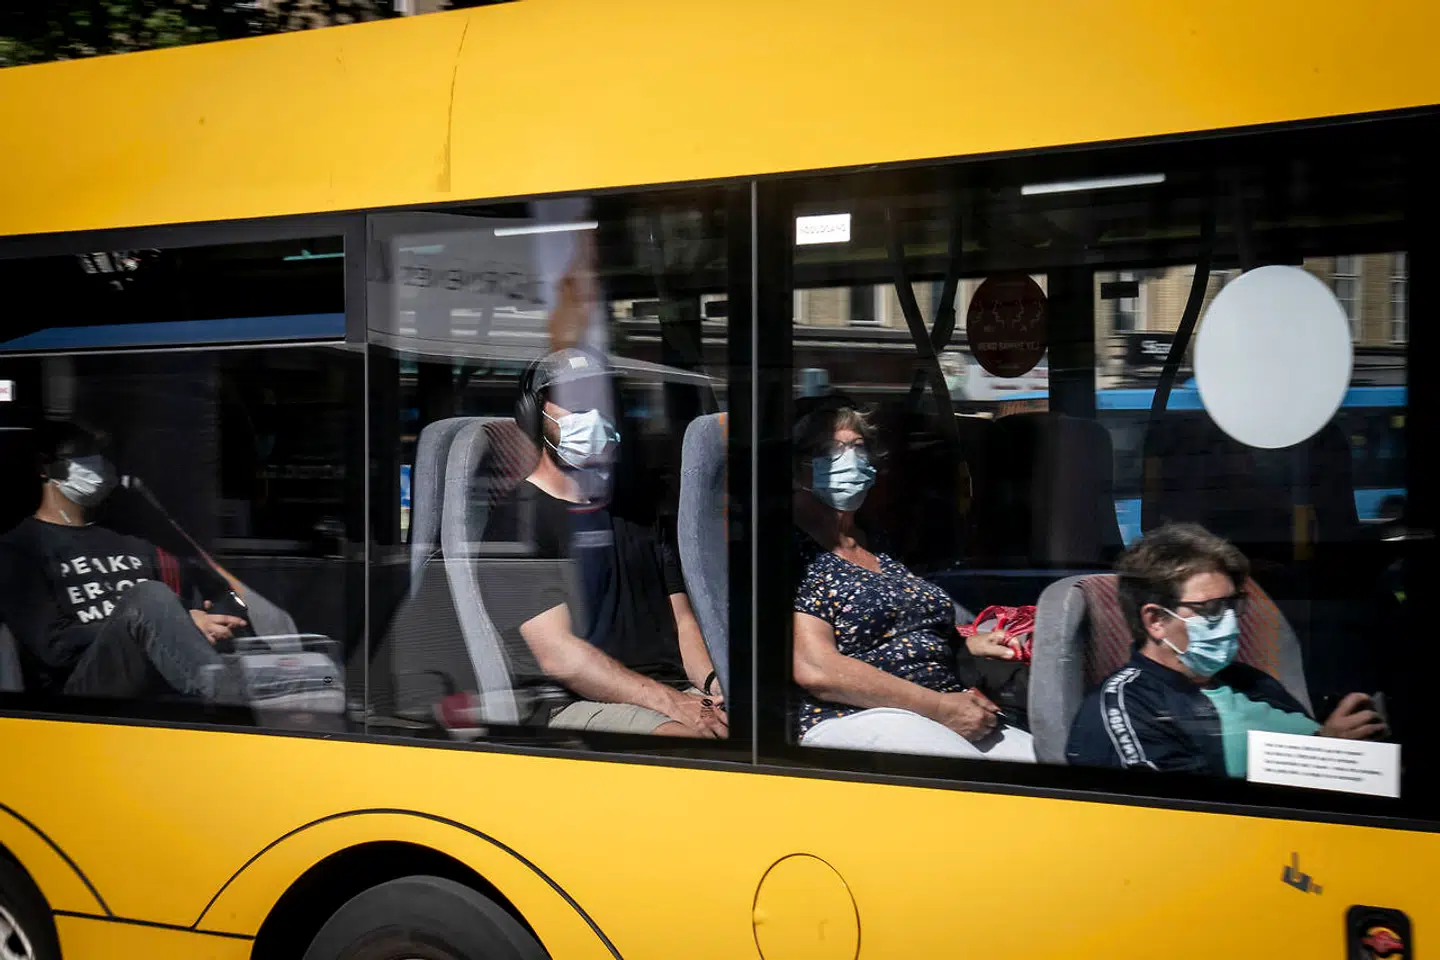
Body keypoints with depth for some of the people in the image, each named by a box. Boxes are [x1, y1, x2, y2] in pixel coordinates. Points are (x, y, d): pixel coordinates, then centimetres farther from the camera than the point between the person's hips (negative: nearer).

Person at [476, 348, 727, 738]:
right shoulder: (519, 519, 0)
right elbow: (559, 656, -9)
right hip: (568, 705, -7)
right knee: (689, 741, -37)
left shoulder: (637, 515, 24)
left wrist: (711, 683, -4)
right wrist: (670, 702, -17)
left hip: (675, 691, 7)